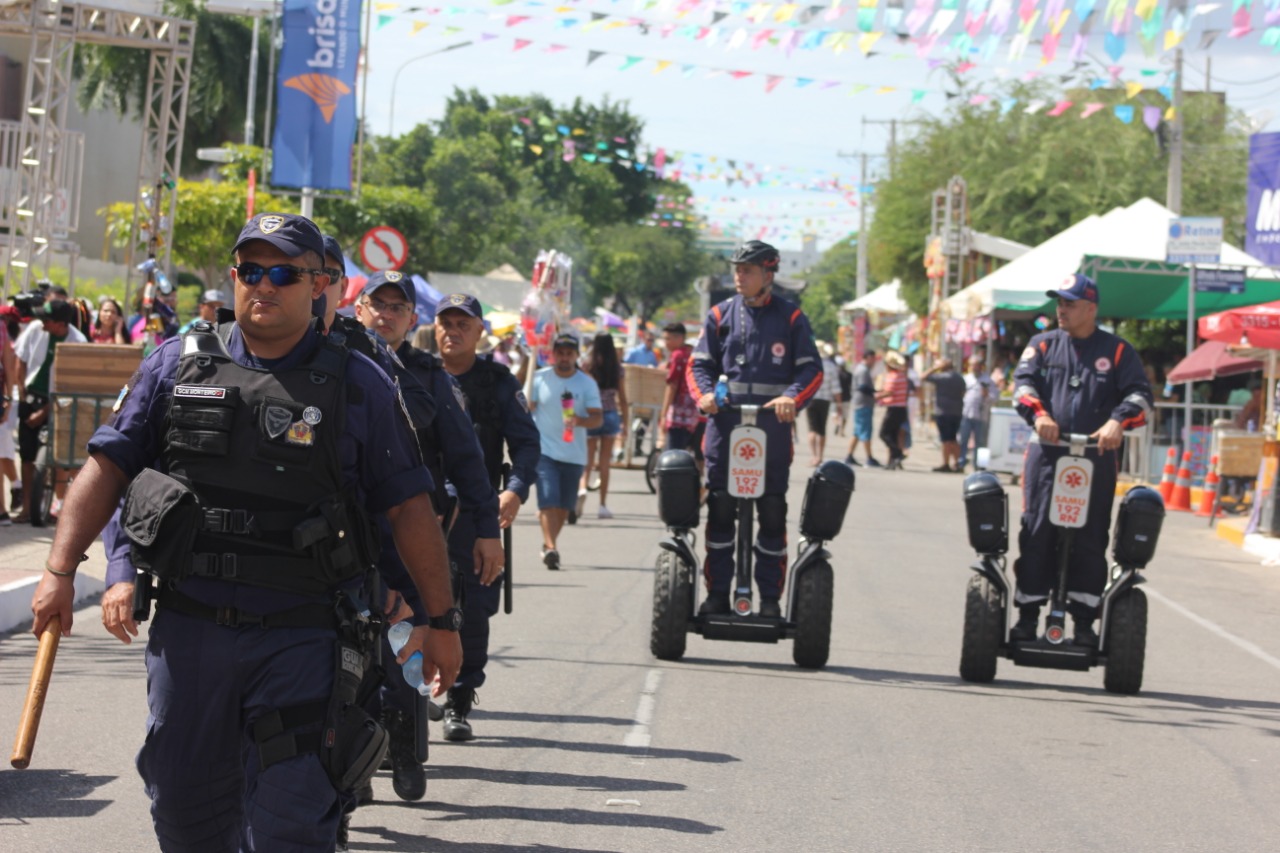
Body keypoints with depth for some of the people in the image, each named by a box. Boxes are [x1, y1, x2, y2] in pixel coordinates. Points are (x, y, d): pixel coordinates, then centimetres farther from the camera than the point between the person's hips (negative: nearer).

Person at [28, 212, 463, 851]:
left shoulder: (358, 386, 0)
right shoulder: (178, 364, 5)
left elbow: (409, 508, 2)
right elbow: (107, 467, 7)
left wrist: (440, 619, 2)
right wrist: (60, 571, -1)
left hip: (299, 637, -3)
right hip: (188, 627, 3)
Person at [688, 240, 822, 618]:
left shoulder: (791, 317, 5)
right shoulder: (721, 314, 10)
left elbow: (811, 369, 2)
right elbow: (700, 363, 10)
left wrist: (792, 398, -18)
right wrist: (704, 393, -11)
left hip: (773, 429, -1)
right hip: (725, 425, 1)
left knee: (773, 513, 2)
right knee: (720, 510, 2)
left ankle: (771, 597, 9)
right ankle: (717, 594, 10)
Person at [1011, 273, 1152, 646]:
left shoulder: (1118, 351, 9)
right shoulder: (1043, 345, 14)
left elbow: (1139, 394, 0)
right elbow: (1023, 380, 0)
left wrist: (1117, 422, -20)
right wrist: (1039, 414, -20)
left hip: (1097, 458, -1)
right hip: (1046, 453, 1)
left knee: (1090, 540, -1)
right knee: (1035, 534, -2)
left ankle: (1084, 622, 5)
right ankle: (1027, 616, 5)